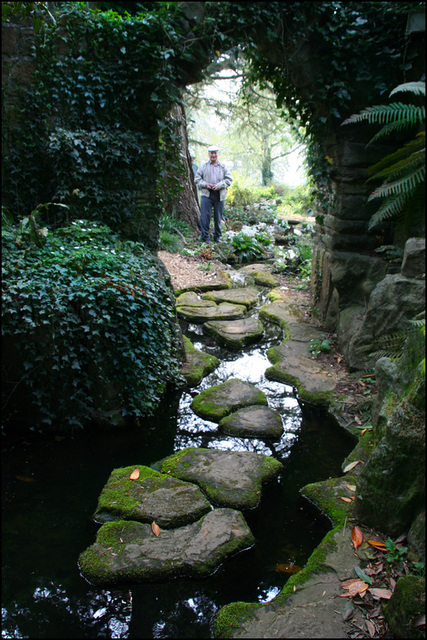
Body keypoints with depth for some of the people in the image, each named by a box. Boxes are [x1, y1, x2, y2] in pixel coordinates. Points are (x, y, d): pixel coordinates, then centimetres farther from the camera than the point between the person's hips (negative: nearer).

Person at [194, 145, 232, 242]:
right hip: (206, 195, -1)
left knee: (218, 217, 6)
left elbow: (229, 179, 5)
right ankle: (205, 237, 1)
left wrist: (219, 185, -11)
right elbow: (197, 178, 8)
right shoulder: (203, 166, 10)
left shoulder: (223, 167, 11)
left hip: (219, 195, 1)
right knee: (205, 216, -6)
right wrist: (205, 184, -10)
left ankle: (217, 236, 18)